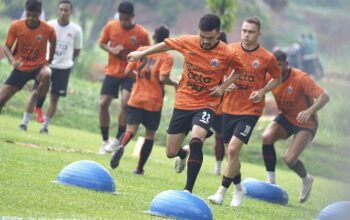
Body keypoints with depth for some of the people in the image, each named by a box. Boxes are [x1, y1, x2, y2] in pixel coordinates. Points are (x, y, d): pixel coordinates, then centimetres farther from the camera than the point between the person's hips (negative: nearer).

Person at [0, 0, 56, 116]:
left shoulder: (48, 29, -15)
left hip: (39, 66, -2)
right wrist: (13, 61, -28)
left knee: (45, 75, -39)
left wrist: (49, 62, 11)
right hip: (20, 68, 2)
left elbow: (53, 43, 8)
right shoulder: (16, 27, -15)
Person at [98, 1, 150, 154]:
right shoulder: (110, 27, -7)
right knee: (103, 104, -2)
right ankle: (105, 141, 15)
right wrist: (111, 50, -13)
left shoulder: (142, 34, -12)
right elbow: (102, 43, 8)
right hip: (112, 71, 3)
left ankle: (118, 139, -11)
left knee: (125, 102, -23)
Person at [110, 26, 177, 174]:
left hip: (136, 99, 2)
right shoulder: (167, 58, -7)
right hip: (154, 102, -2)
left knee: (130, 130, -2)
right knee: (150, 135, 13)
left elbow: (128, 71, 2)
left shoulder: (141, 50, 4)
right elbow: (162, 78, -21)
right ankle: (139, 167, 13)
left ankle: (121, 146, -36)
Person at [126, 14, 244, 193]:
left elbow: (239, 69, 6)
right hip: (183, 103, 3)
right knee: (171, 152, 8)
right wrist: (142, 53, 17)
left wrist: (223, 86, -9)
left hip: (206, 104, -3)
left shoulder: (227, 54, -14)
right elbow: (167, 44, 10)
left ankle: (188, 190, -24)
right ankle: (184, 154, 49)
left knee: (196, 141, -30)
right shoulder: (188, 42, -9)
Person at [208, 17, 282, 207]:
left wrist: (262, 91, -9)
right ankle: (238, 189, 33)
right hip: (229, 107, 4)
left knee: (233, 149, -15)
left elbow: (277, 78, 7)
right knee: (231, 151, 11)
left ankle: (221, 192, -7)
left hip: (250, 109, -4)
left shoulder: (267, 58, -9)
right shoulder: (231, 50, -2)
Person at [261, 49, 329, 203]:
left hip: (305, 123, -5)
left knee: (289, 159, -19)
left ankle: (306, 180, 16)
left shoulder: (300, 78, -26)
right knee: (267, 137, -25)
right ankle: (271, 181, -11)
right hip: (285, 118, 5)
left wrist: (310, 111, -51)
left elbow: (324, 97, -33)